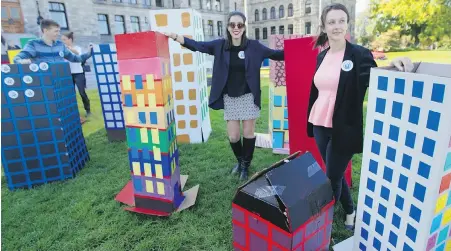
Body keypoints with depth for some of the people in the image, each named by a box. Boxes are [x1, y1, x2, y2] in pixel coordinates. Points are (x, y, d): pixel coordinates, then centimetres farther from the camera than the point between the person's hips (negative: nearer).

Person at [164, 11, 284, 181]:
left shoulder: (253, 46, -3)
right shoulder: (220, 45, 0)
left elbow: (275, 55, 1)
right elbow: (196, 45, -5)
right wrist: (174, 36, -16)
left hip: (248, 97, -1)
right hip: (230, 98, 2)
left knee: (248, 133, 7)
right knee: (233, 136, 7)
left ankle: (246, 165, 29)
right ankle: (240, 161, 37)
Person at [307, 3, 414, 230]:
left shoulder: (359, 54, -7)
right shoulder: (322, 56, 8)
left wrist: (392, 66, -33)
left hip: (343, 129, -6)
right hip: (320, 126, 6)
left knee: (332, 179, 5)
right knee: (333, 175, 18)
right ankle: (349, 211, 42)